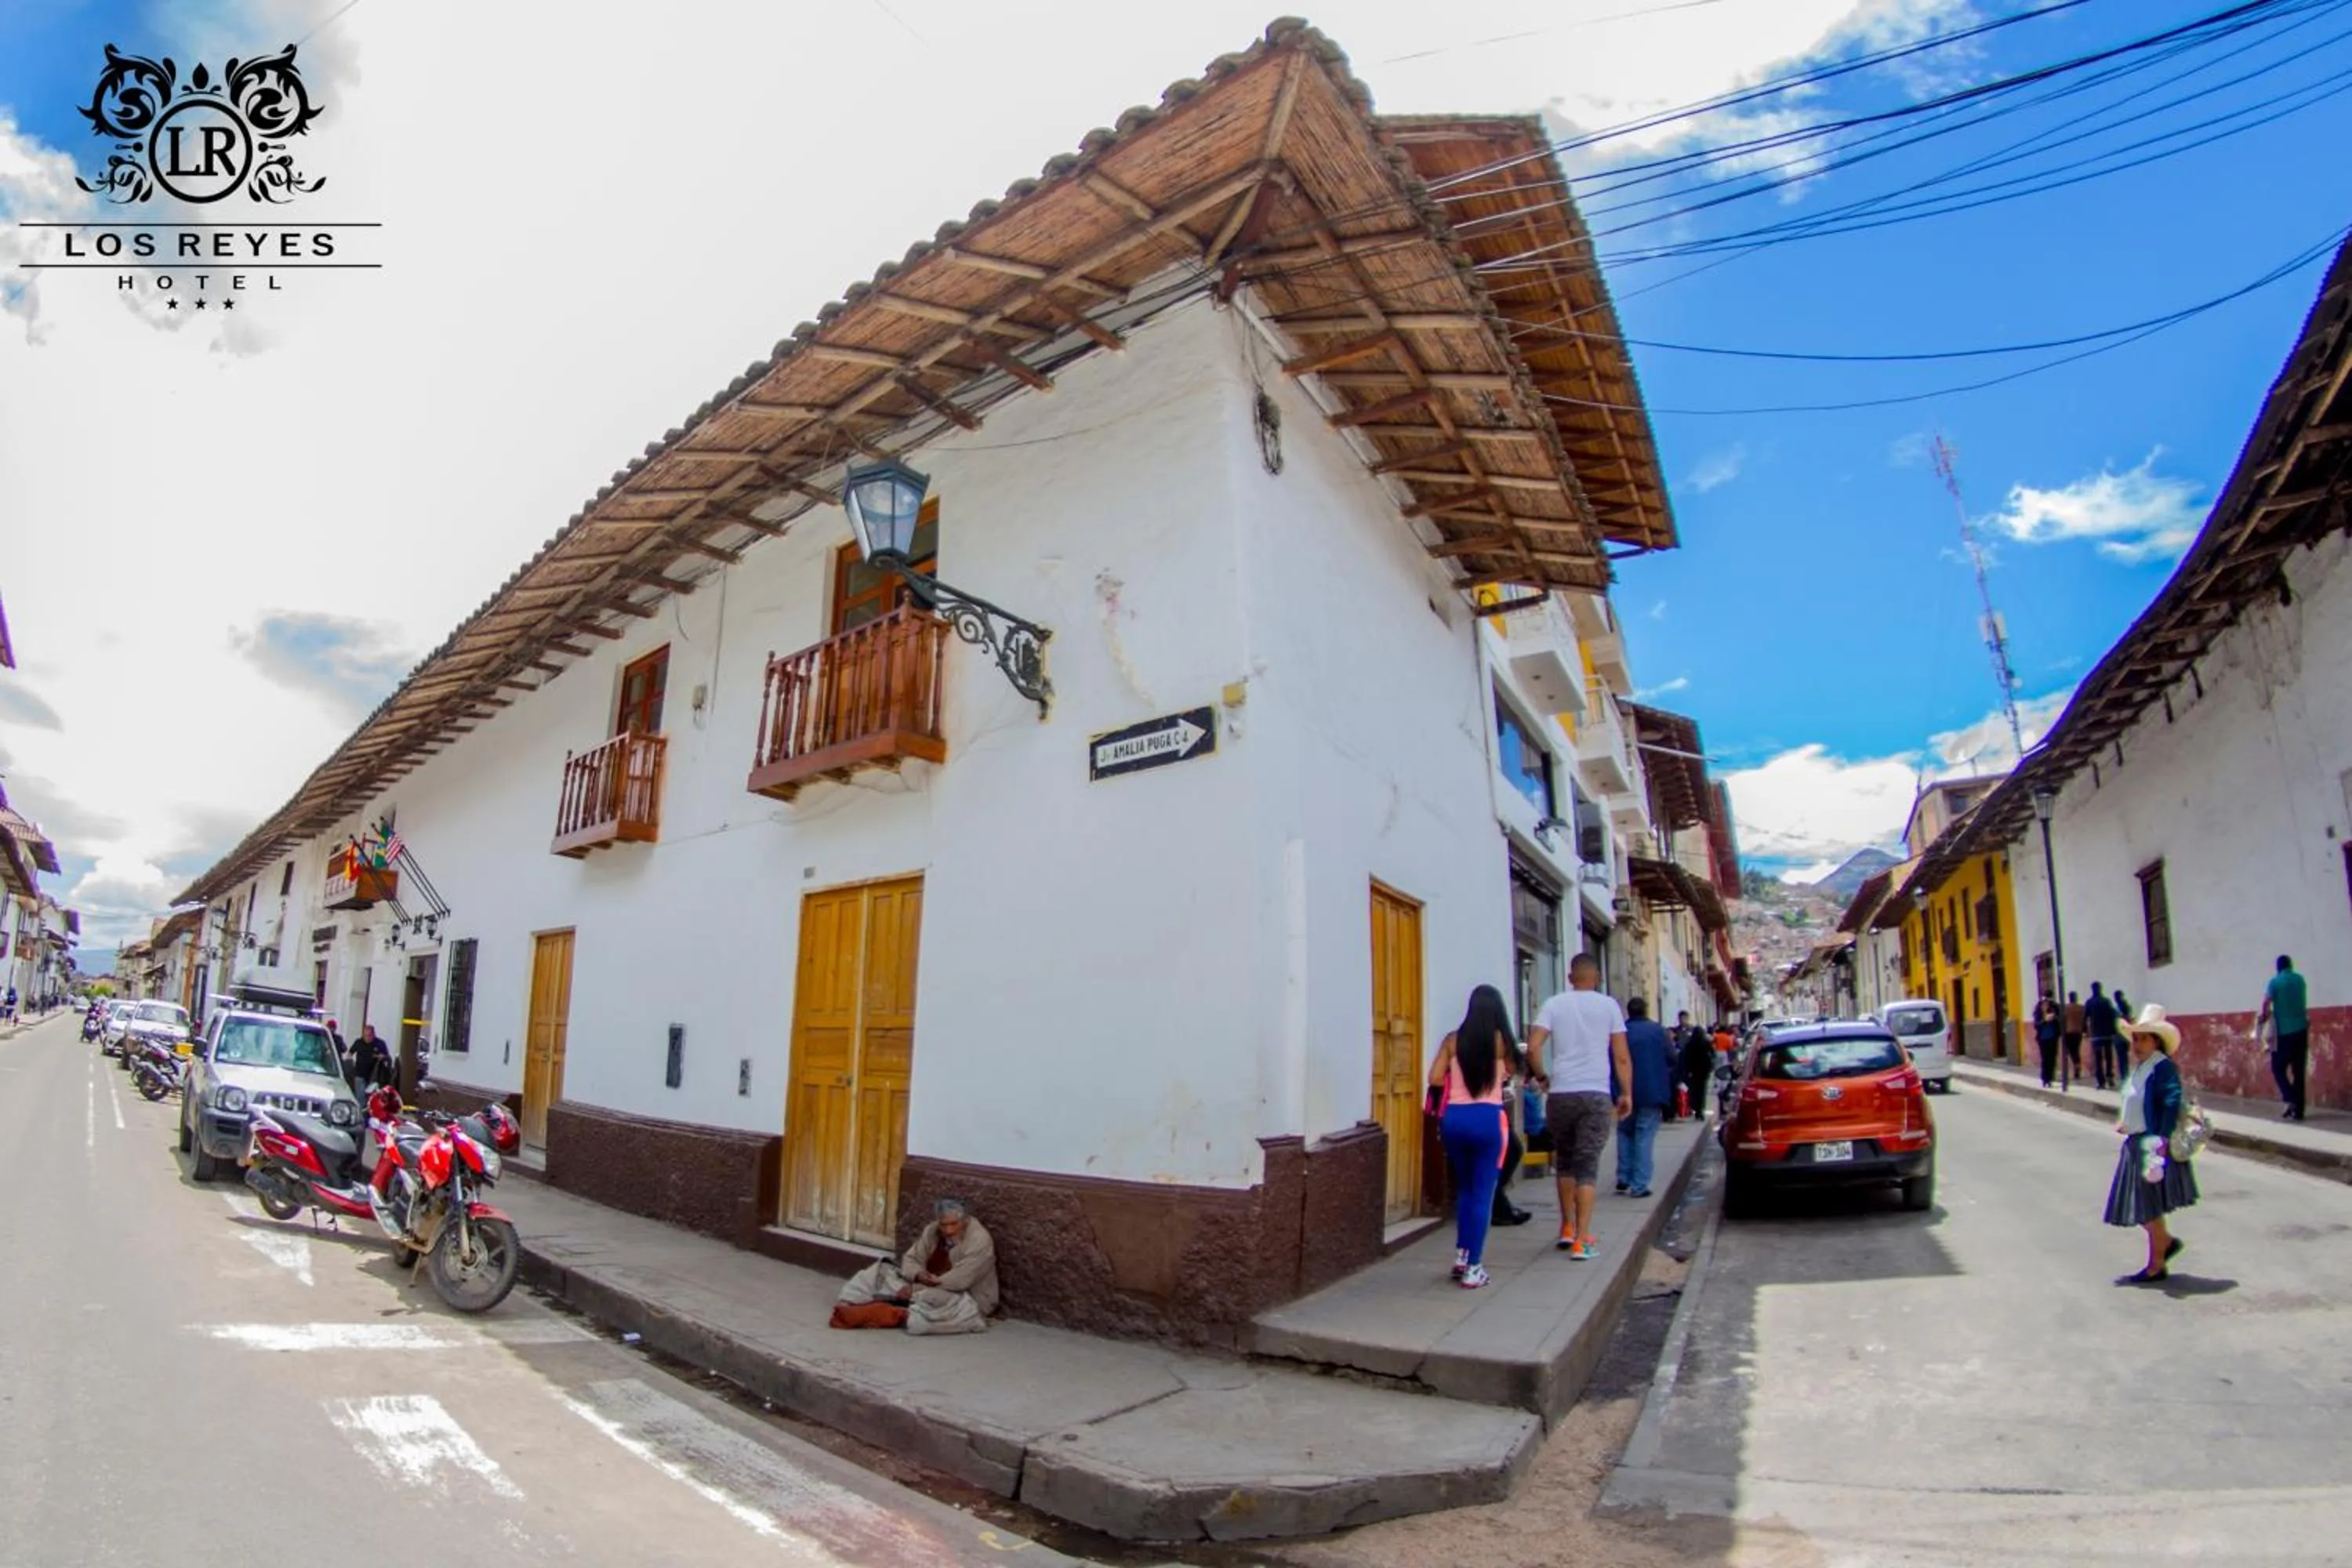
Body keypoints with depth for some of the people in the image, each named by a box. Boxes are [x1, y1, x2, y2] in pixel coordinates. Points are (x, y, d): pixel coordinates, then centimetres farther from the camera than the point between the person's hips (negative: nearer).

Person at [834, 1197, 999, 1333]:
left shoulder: (980, 1241, -23)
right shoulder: (932, 1231, -2)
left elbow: (958, 1281, -28)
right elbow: (911, 1259, 4)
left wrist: (916, 1289, -25)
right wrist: (918, 1275, -21)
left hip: (966, 1299, -7)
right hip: (926, 1289, 7)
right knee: (882, 1271, -5)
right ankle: (848, 1306, -23)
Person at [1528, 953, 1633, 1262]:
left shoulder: (1554, 1005, 3)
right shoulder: (1608, 1006, 3)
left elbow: (1533, 1046, -8)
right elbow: (1621, 1056, 0)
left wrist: (1542, 1076, 7)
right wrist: (1626, 1094, 9)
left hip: (1561, 1094, 1)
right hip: (1596, 1095, -1)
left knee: (1564, 1160, 18)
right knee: (1588, 1165, 2)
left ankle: (1568, 1228, 26)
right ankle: (1582, 1240, -2)